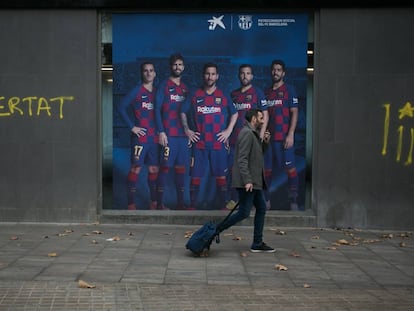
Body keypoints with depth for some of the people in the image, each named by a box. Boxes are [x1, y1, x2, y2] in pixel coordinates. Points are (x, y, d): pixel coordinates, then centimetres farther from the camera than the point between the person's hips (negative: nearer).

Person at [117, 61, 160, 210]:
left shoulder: (157, 91, 12)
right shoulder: (136, 90, -2)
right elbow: (121, 107, -6)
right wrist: (132, 126, -10)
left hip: (155, 136, 5)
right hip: (140, 135, -5)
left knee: (154, 168, 9)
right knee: (136, 168, -6)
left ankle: (154, 201, 19)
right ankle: (131, 203, -1)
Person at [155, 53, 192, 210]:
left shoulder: (185, 88, 17)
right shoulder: (164, 85, 1)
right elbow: (157, 109, -5)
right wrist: (161, 132, -13)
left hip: (184, 134, 6)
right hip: (168, 134, -5)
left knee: (181, 168, 7)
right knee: (165, 167, -6)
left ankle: (180, 202, 13)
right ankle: (160, 202, -3)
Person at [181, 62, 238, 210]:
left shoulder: (223, 96, 6)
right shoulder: (195, 95, 6)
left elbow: (234, 113, 14)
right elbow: (183, 113, 13)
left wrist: (228, 130, 3)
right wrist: (187, 130, 3)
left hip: (218, 143, 0)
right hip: (199, 143, 0)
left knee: (221, 175, 1)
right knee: (196, 175, 1)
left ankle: (221, 205, 10)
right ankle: (192, 205, 10)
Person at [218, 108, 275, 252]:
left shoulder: (253, 134, 17)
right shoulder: (247, 133, -14)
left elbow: (258, 154, 24)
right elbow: (242, 159, -22)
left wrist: (265, 142, 8)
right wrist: (247, 180, -27)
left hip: (255, 182, 10)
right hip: (247, 182, -10)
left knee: (261, 209, 11)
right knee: (244, 212, -7)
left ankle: (257, 244, 17)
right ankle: (216, 231, 4)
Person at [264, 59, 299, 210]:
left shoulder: (289, 90, 2)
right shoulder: (266, 92, 15)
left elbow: (294, 113, -4)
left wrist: (290, 134, -12)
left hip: (284, 137, -5)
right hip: (268, 136, 5)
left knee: (290, 168, -6)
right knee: (266, 169, 7)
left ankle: (293, 201, 0)